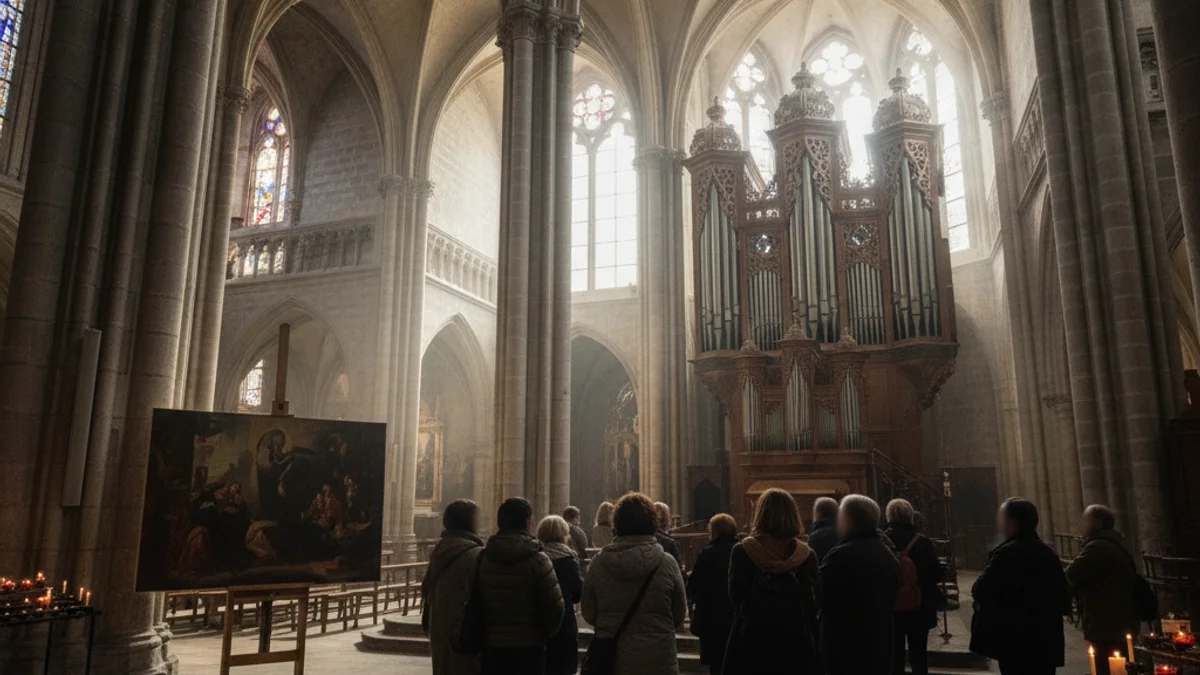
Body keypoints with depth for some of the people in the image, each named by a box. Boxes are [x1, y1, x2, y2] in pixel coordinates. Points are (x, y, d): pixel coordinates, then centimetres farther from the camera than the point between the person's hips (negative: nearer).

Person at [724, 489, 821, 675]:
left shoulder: (742, 551, -9)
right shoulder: (806, 555, -3)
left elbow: (736, 599, -5)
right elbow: (815, 603, 0)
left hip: (752, 641, -2)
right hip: (797, 643, 2)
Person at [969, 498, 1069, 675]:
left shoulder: (1007, 552, -18)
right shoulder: (1049, 554, 8)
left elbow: (980, 592, -22)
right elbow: (1064, 602, 14)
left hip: (1015, 642, -7)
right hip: (1046, 641, 8)